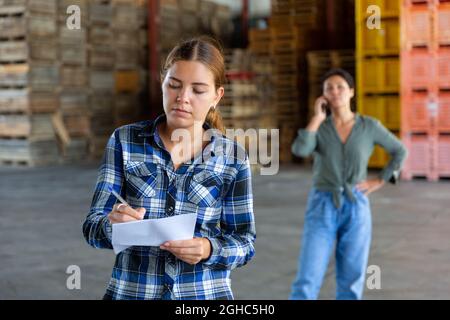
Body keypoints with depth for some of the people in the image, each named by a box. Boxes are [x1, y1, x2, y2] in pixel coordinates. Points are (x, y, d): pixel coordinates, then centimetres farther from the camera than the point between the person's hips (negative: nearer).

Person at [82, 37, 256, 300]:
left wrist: (209, 250, -21)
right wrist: (112, 226, -28)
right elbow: (92, 227, -7)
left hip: (206, 294, 0)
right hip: (131, 292, 0)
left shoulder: (233, 157, -5)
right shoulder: (125, 141, -5)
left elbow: (245, 243, -2)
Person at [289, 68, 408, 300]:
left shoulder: (369, 126, 0)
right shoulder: (318, 127, 0)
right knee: (306, 282, -9)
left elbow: (399, 151, 14)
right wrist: (318, 117, -12)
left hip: (356, 209, 1)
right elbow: (299, 151, -22)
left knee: (351, 283, 4)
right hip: (322, 209, 0)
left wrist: (379, 181, 3)